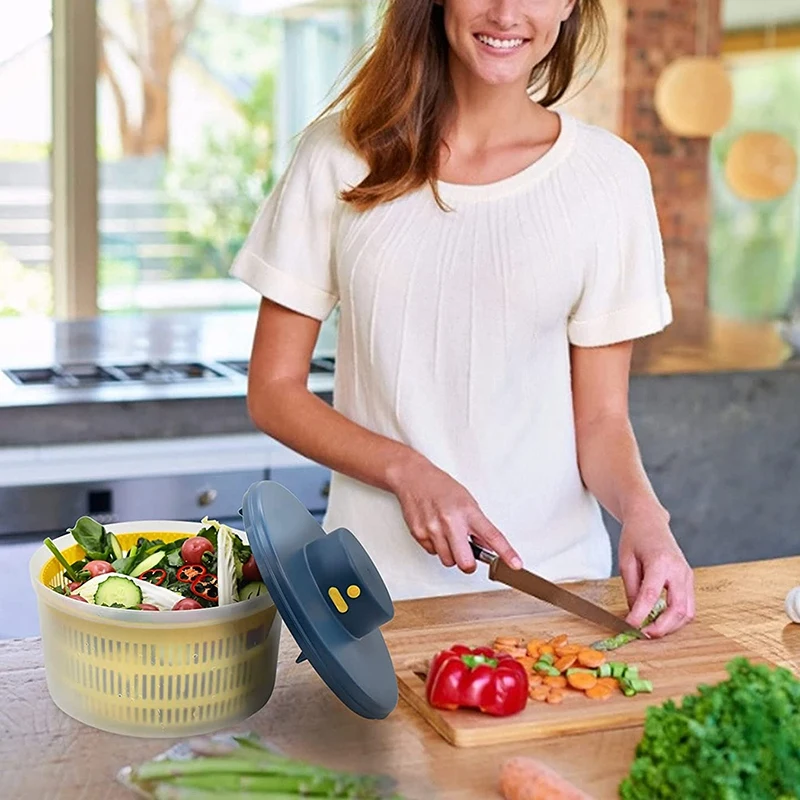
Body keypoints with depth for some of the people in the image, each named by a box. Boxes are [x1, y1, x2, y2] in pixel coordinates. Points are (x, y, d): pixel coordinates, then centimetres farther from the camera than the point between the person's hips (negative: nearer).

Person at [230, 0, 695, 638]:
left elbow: (601, 417, 3)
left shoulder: (608, 174, 0)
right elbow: (273, 391, 1)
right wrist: (406, 471, -14)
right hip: (379, 582, 0)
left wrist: (642, 512, -17)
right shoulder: (341, 155, -1)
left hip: (554, 576, 1)